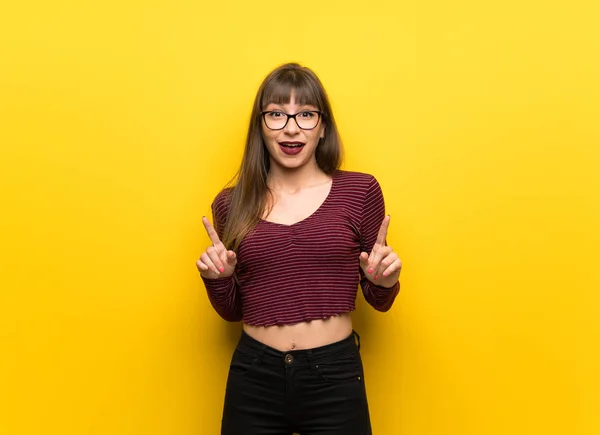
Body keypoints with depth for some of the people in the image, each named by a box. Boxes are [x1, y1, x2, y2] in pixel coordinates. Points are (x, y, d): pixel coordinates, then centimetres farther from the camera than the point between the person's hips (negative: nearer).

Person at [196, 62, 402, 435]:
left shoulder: (360, 191, -3)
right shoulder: (231, 204, 1)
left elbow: (378, 302, 7)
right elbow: (232, 311, 10)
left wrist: (385, 283, -14)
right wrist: (218, 278, -9)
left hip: (335, 376, -1)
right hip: (254, 379, 2)